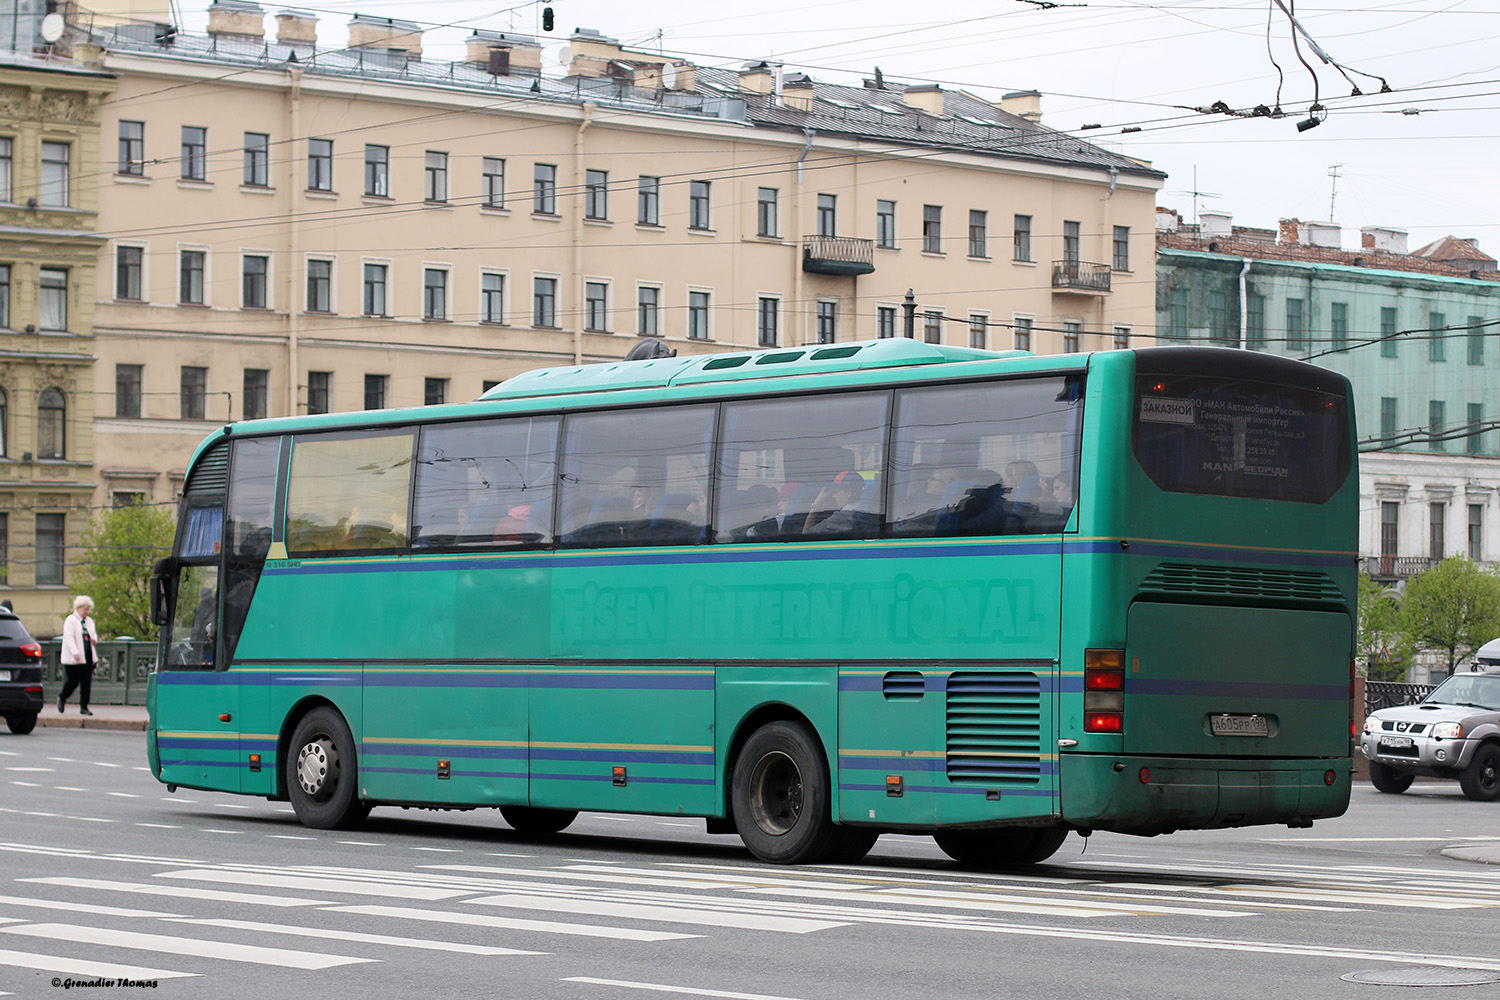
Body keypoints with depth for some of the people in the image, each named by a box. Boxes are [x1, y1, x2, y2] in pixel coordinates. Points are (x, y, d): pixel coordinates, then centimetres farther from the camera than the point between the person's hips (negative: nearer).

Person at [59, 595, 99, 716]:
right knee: (74, 681, -5)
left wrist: (94, 639, 2)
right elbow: (69, 637, -16)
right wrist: (75, 653, -26)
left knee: (86, 682, 1)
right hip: (73, 659, -7)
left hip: (87, 658, 7)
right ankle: (62, 699, 22)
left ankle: (83, 707, 6)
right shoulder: (70, 620, -7)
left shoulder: (89, 621, 16)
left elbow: (94, 634, 28)